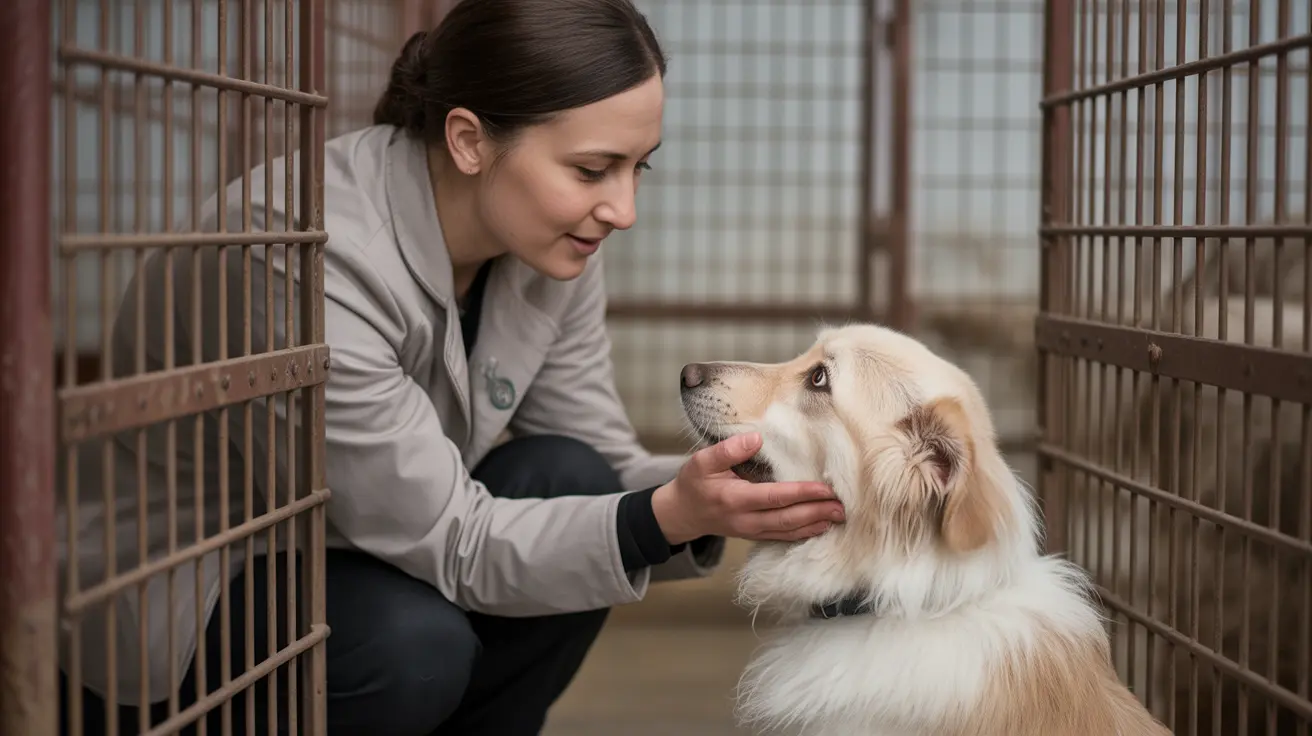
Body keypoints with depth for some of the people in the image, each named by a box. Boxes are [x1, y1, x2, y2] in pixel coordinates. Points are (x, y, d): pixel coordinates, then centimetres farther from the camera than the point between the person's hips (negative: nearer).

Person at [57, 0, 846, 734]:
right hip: (171, 612, -7)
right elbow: (446, 541, -27)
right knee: (412, 641, -32)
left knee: (569, 485, -15)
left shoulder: (549, 245, -10)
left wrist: (712, 492, -26)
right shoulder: (314, 260, -32)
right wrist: (668, 517, -39)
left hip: (348, 564, 7)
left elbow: (603, 469, -5)